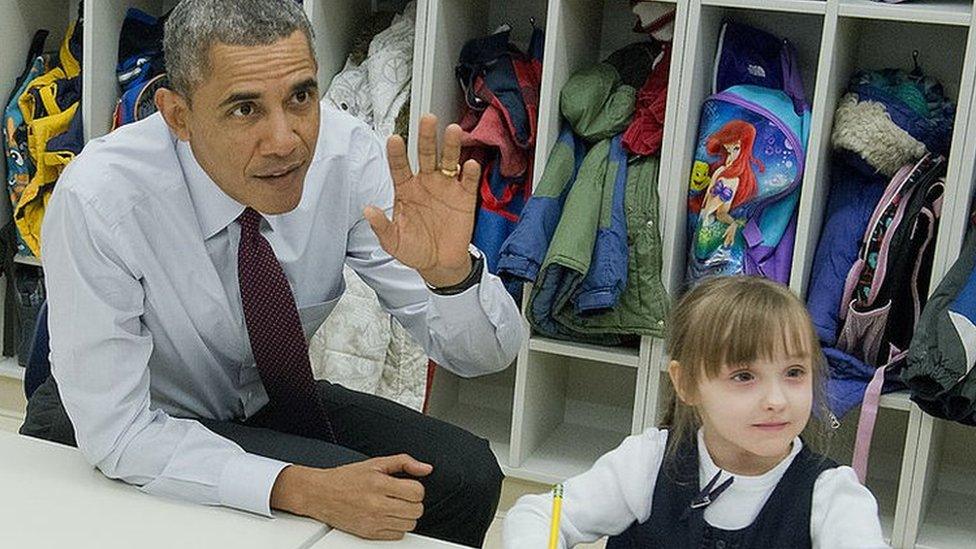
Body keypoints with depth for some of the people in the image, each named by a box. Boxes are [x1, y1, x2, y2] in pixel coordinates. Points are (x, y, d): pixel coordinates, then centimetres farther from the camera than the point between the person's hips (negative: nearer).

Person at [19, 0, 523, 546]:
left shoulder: (347, 152, -21)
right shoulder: (97, 200, -31)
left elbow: (485, 354, -16)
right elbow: (115, 431, -26)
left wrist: (450, 269, -40)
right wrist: (302, 489, -37)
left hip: (266, 401, 4)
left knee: (467, 475, -15)